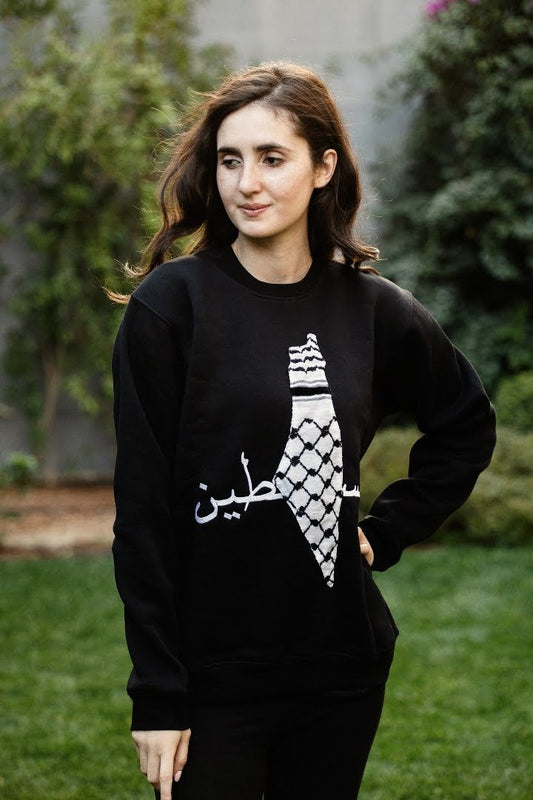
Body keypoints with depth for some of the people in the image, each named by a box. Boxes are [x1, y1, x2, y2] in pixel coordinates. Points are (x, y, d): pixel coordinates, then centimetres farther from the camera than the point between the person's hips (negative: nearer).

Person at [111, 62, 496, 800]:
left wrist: (389, 531, 7)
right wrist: (156, 692, -11)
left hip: (343, 664, 4)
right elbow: (143, 506, -9)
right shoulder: (172, 303, -9)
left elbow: (468, 425, 19)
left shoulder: (370, 308, 1)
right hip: (214, 675, -3)